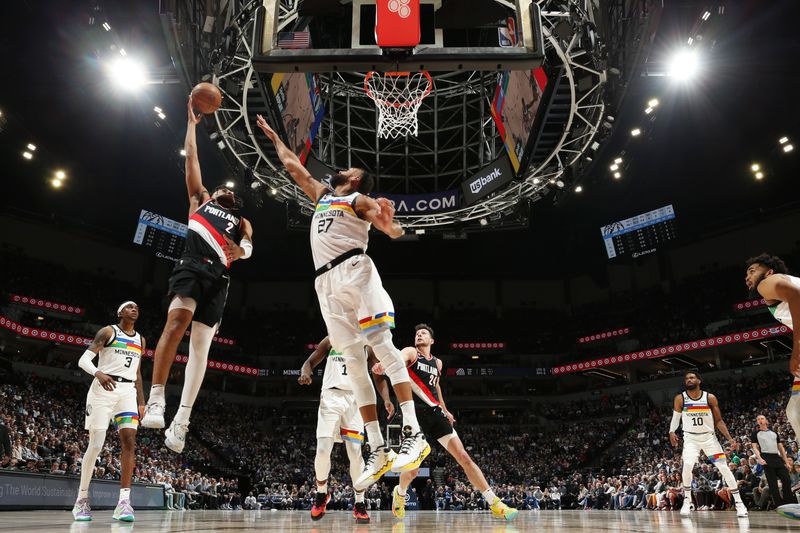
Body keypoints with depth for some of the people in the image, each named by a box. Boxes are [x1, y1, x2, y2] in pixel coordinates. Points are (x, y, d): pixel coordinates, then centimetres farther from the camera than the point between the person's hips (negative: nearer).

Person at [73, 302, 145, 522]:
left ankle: (124, 502, -15)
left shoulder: (140, 340, 17)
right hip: (103, 389, -4)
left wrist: (141, 402, 15)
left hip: (128, 391, 4)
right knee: (96, 444, -5)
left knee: (129, 441, -11)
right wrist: (98, 373, -26)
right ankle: (82, 499, 12)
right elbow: (83, 359, -6)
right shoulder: (108, 331, 1)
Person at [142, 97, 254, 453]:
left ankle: (181, 422, -11)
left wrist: (239, 250, -11)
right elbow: (191, 157, 30)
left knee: (201, 344, -7)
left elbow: (249, 246, 12)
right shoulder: (199, 201, 30)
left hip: (218, 277, 2)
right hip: (192, 265, -1)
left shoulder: (242, 222, 31)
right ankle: (156, 400, -29)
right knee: (177, 321, -27)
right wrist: (192, 121, 33)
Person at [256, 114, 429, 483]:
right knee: (354, 362, -1)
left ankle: (414, 434, -21)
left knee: (383, 345, -17)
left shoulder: (360, 199, 11)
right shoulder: (321, 195, 30)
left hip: (354, 271, -6)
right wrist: (273, 136, 49)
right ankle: (378, 450, -3)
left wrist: (388, 220, -23)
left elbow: (395, 233, -1)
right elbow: (292, 165, 41)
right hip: (327, 284, 6)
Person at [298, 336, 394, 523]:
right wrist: (305, 373, -16)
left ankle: (359, 504, 10)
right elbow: (309, 362, 9)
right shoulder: (331, 341, 10)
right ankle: (321, 494, 16)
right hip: (331, 396, 0)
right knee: (323, 450, -10)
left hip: (355, 399, 1)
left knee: (355, 453, -5)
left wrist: (386, 399, -11)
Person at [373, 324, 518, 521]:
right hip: (416, 413, -5)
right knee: (413, 469, -6)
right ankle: (399, 493, 28)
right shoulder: (410, 352, -1)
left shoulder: (437, 362, 19)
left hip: (435, 412, 5)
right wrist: (383, 365, -49)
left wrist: (444, 409, 33)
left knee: (463, 457, -2)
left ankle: (495, 503, 1)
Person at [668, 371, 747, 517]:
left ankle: (739, 503, 9)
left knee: (724, 468, -3)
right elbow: (675, 418, 2)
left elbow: (718, 421, 0)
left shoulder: (710, 398, -6)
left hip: (709, 437, 1)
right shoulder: (680, 398, -6)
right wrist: (671, 432, -17)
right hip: (691, 438, -1)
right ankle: (687, 501, -3)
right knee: (687, 466, -20)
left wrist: (730, 438, -10)